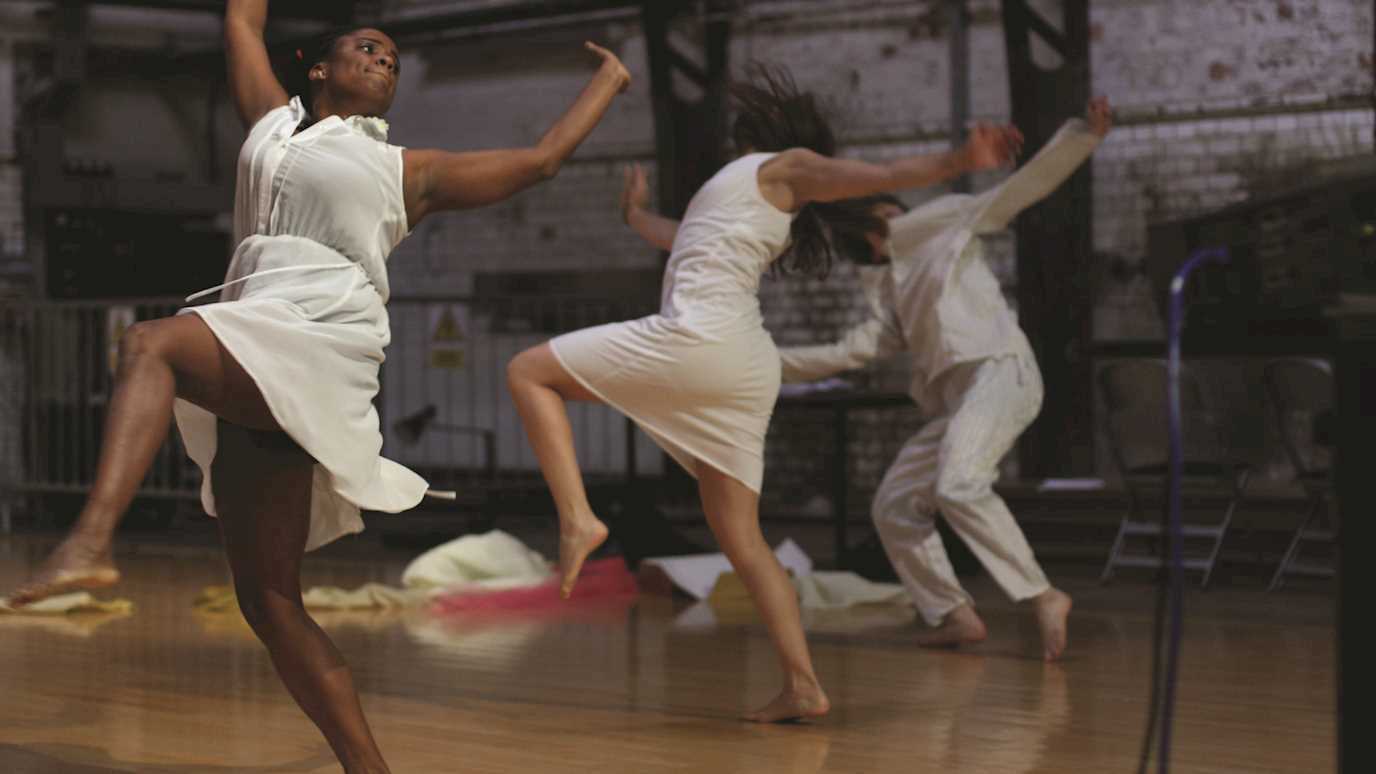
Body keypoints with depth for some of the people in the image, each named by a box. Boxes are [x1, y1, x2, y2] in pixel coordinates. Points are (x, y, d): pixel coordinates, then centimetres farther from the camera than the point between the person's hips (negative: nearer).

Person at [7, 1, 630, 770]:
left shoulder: (407, 172, 18)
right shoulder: (274, 124, 28)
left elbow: (539, 159, 24)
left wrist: (610, 81, 35)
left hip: (320, 351, -5)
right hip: (250, 373, 5)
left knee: (149, 344, -33)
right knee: (269, 602, -1)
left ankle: (92, 538, -53)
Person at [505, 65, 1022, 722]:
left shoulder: (786, 165, 7)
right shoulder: (771, 201, 28)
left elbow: (881, 175, -8)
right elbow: (682, 241, 44)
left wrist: (955, 163, -25)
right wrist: (637, 216, 63)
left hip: (697, 339, -9)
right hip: (749, 370, 9)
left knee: (529, 372, 3)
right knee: (741, 539, 6)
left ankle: (577, 517, -17)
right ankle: (802, 686, -5)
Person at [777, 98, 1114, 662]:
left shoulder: (946, 222, 10)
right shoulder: (889, 295, 25)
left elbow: (1028, 184, 4)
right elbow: (851, 352, 22)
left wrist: (1083, 136, -7)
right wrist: (770, 359, 17)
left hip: (999, 372, -8)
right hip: (951, 397, 8)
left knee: (958, 486, -29)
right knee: (895, 506, 3)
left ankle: (1044, 598, -28)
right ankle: (955, 616, 6)